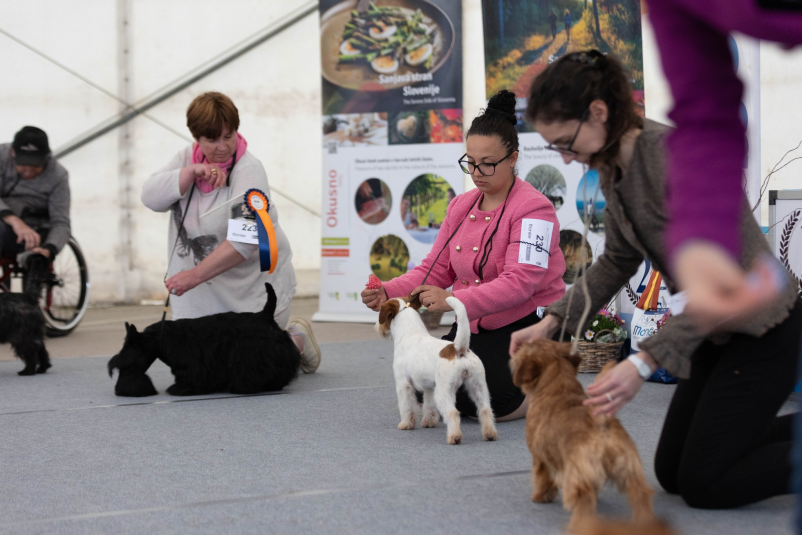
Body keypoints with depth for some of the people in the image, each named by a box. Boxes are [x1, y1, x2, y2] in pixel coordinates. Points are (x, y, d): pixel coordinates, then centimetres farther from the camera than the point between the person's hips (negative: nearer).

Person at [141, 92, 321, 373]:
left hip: (253, 290, -5)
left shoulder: (248, 170, -17)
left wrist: (195, 275, -30)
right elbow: (151, 197, -7)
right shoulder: (186, 158, 5)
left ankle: (297, 337, 26)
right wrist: (192, 172, -21)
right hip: (202, 297, 6)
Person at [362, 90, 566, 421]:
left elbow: (519, 283, -26)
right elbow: (435, 270, 8)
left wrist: (453, 301, -38)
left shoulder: (533, 208, -15)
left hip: (527, 328, -7)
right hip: (475, 326, 7)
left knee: (476, 397, -28)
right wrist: (388, 293, -11)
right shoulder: (461, 206, 10)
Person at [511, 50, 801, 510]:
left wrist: (643, 362, -36)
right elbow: (618, 261, 12)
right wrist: (552, 322, 2)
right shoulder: (614, 169, -1)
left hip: (763, 330, -9)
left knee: (702, 484, -6)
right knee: (672, 472, 13)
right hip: (719, 330, 9)